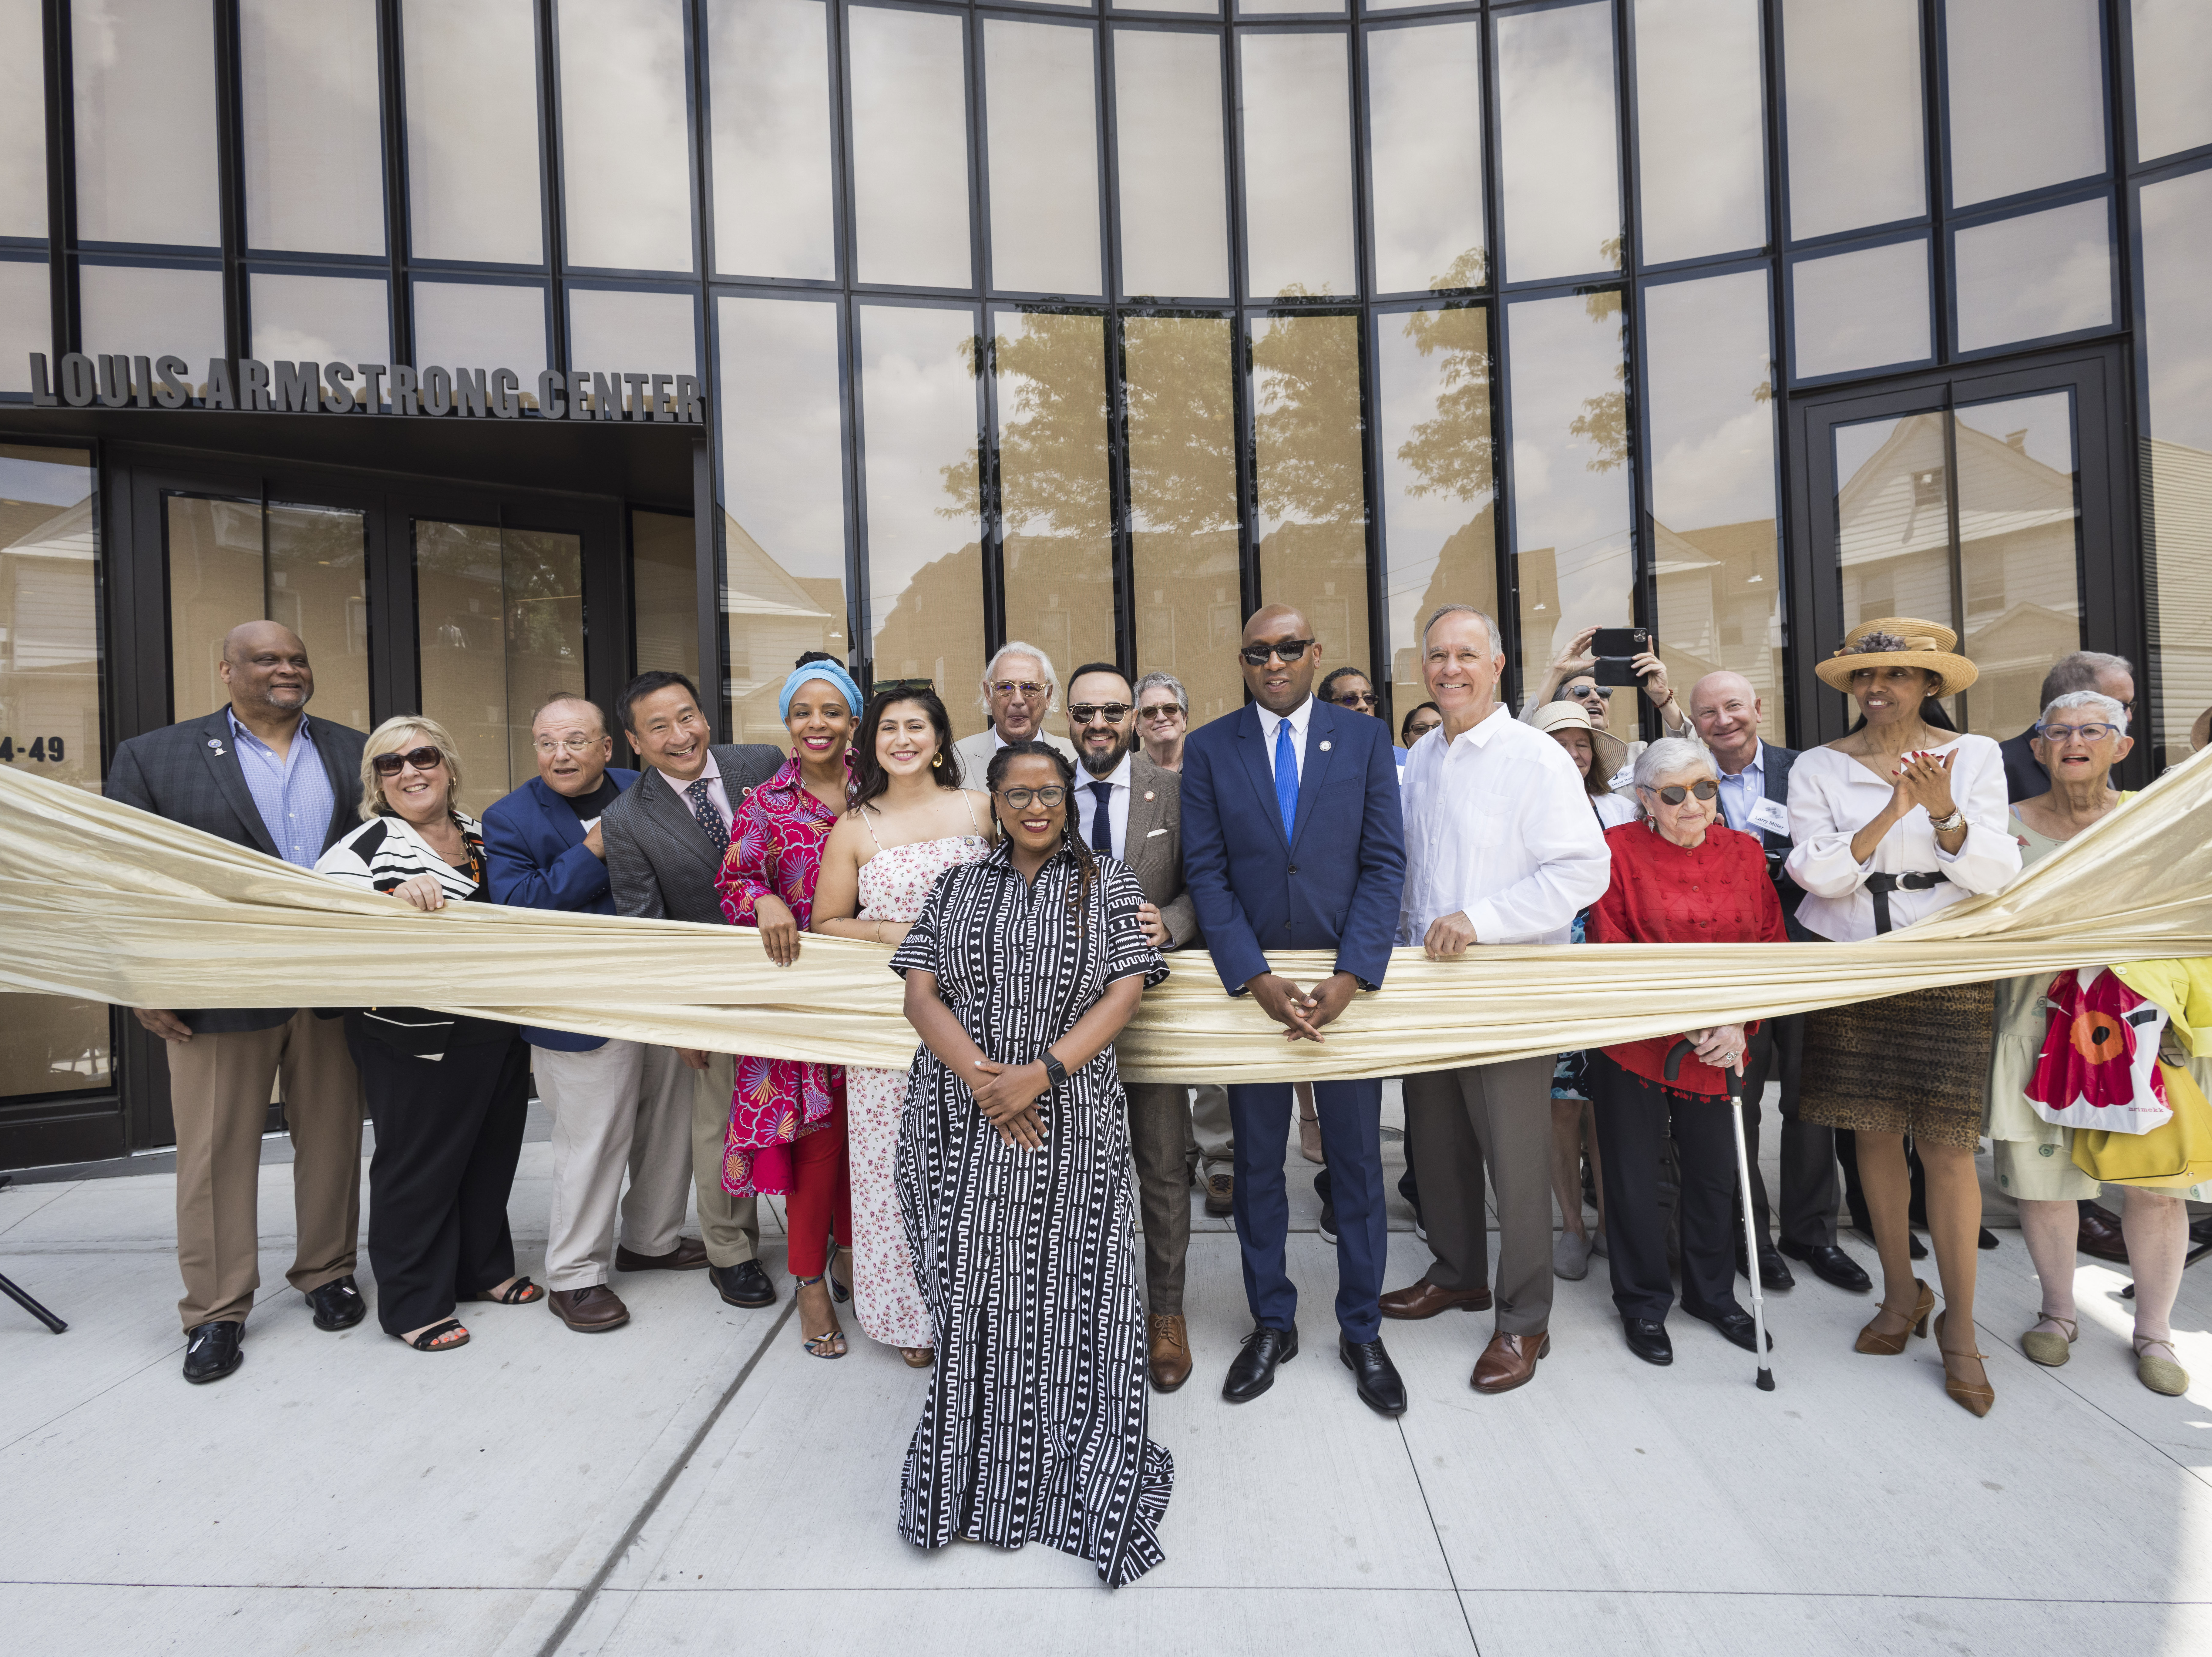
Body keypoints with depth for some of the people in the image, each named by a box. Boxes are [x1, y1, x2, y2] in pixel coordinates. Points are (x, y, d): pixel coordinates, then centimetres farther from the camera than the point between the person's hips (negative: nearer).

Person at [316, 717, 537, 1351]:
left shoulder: (476, 831, 9)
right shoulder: (367, 846, -10)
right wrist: (393, 900, -36)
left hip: (498, 1033, 7)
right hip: (418, 1043, -6)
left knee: (491, 1153, 18)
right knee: (420, 1166, 6)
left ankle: (483, 1268, 37)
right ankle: (414, 1305, 23)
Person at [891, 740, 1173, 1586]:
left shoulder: (1107, 882, 5)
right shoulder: (957, 886, 10)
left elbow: (1125, 992, -5)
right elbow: (919, 993, 1)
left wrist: (1041, 1071, -17)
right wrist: (983, 1077, -14)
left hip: (1069, 1131, -1)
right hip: (960, 1127, 1)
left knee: (1060, 1296, 5)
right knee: (969, 1296, 7)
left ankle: (1054, 1475, 23)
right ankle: (967, 1477, 26)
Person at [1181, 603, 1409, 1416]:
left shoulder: (1366, 739, 1)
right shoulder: (1208, 749, 1)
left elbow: (1384, 863, -3)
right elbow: (1207, 874, -4)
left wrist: (1351, 975, -15)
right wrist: (1256, 979, -14)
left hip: (1347, 981, 0)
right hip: (1250, 983, 0)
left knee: (1358, 1164, 11)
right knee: (1257, 1166, 12)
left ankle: (1361, 1332, 30)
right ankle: (1271, 1324, 32)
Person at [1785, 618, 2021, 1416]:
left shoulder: (1975, 756, 2)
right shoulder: (1818, 768, 2)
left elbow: (1997, 874, -5)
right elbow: (1817, 874, -9)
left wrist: (1944, 813, -22)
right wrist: (1890, 815, -20)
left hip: (1946, 971, -1)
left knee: (1946, 1148, -1)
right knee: (1874, 1137, 10)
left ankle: (1958, 1325, 15)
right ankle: (1901, 1293, 28)